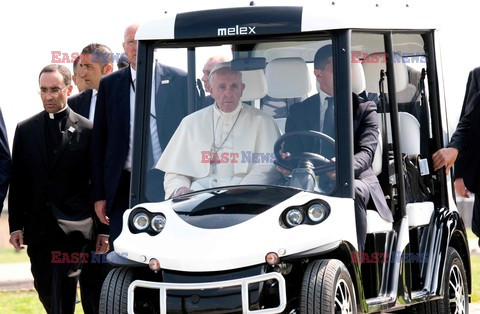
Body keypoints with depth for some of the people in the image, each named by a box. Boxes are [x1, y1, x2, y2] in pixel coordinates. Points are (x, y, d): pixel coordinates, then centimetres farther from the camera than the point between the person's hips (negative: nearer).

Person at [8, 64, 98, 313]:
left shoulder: (87, 131, -1)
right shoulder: (25, 130, 8)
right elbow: (17, 182, 8)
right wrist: (16, 225, 3)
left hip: (71, 227, -4)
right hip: (37, 227, 4)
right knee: (45, 291, 13)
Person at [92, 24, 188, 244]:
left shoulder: (180, 81, 4)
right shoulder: (109, 85, 9)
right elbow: (99, 142, 9)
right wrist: (99, 195, 5)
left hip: (168, 186, -1)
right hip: (124, 189, 1)